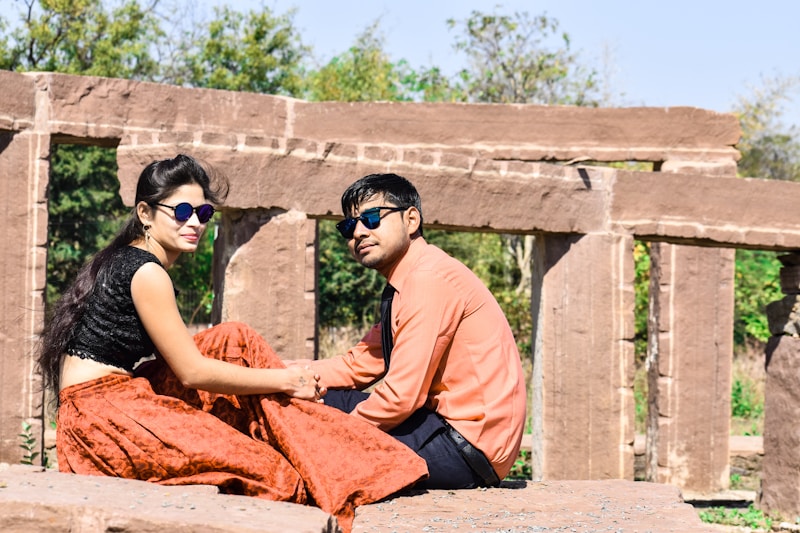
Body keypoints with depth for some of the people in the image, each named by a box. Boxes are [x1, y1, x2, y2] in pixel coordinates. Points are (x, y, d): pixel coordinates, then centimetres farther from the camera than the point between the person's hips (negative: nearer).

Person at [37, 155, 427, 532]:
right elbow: (193, 372, -15)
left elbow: (179, 356, 16)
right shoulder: (146, 273, -15)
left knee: (234, 341, 6)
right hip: (101, 414, -10)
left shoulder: (127, 259, 15)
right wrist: (284, 379, -7)